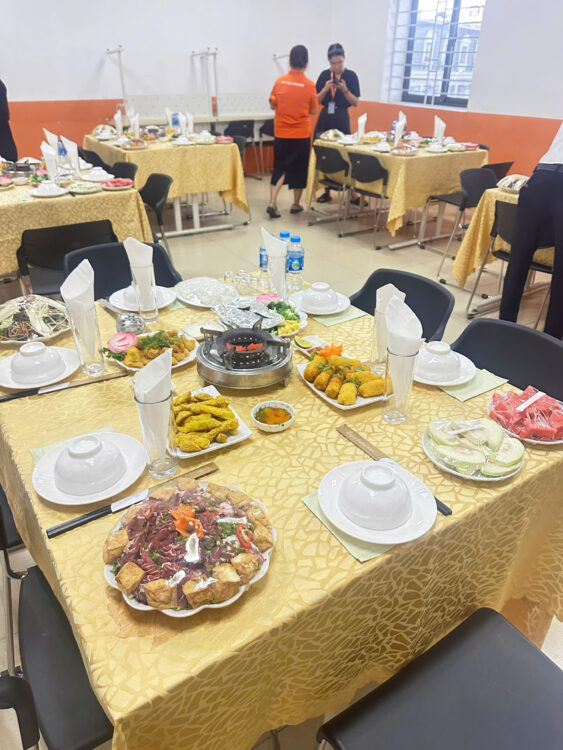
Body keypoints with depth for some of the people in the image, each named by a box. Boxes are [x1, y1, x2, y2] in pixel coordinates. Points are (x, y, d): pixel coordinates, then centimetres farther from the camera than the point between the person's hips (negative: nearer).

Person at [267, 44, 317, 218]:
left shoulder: (280, 81, -2)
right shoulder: (309, 85, -8)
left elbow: (272, 106, 8)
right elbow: (313, 111, 0)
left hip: (281, 133, 2)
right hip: (301, 134, -2)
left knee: (279, 168, 10)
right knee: (299, 169, 12)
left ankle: (272, 203, -5)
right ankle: (296, 204, 20)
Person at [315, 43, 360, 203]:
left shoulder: (351, 76, -1)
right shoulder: (324, 75, 6)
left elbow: (356, 103, -3)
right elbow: (317, 100, 5)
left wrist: (344, 89, -17)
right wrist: (326, 88, -12)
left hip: (342, 119, -3)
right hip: (325, 118, 3)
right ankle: (326, 191, 11)